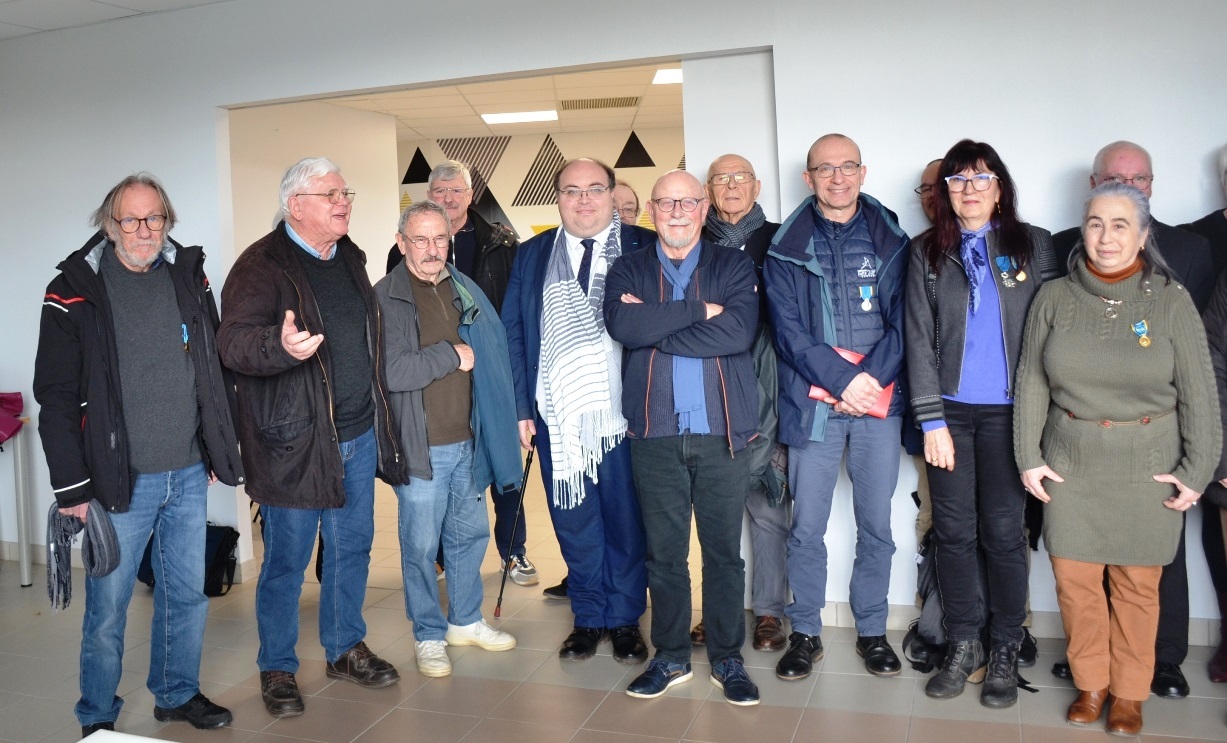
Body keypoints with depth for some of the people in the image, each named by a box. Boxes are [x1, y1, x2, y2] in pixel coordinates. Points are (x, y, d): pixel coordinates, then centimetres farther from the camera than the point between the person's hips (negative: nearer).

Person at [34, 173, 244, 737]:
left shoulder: (190, 278, 6)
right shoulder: (76, 290, -6)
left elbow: (216, 368, 11)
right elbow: (56, 395, -8)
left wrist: (221, 451, 9)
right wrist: (72, 486, -11)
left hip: (189, 477, 4)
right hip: (120, 480, -4)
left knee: (188, 594, 15)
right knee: (108, 605, 7)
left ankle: (178, 693, 34)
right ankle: (97, 718, 26)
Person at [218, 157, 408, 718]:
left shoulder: (349, 256, 12)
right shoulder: (262, 265, -11)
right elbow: (234, 342, -23)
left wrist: (379, 413, 19)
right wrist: (281, 346, -44)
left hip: (359, 435, 7)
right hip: (294, 441, -7)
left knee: (352, 548, 16)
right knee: (287, 561, 5)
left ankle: (345, 649, 34)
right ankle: (277, 669, 23)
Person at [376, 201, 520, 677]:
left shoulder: (464, 290, 10)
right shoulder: (385, 298, -9)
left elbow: (491, 355, 18)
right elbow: (392, 372, -20)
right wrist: (451, 355, -12)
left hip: (467, 441, 6)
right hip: (420, 446, -5)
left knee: (471, 533, 16)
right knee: (421, 545, 5)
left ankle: (465, 621, 34)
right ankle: (429, 637, 22)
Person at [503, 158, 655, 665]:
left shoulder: (646, 248, 3)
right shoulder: (531, 256, 11)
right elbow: (513, 333, 8)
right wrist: (521, 408, 1)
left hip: (624, 413, -2)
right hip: (558, 415, 2)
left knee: (626, 522, 6)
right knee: (575, 523, 10)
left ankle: (625, 619, 23)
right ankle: (588, 617, 26)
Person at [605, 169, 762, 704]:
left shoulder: (734, 266, 6)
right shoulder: (628, 271, 9)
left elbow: (739, 331, -13)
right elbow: (622, 326, -12)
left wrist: (654, 331, -11)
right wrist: (699, 310, -14)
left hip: (721, 429, -1)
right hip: (655, 432, 1)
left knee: (724, 549, 7)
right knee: (664, 550, 9)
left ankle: (727, 658, 23)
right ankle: (671, 657, 25)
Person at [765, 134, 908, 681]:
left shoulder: (891, 241, 7)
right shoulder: (786, 249, 5)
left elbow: (901, 322, 1)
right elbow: (788, 330, -4)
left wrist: (873, 378, -14)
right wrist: (843, 380, -14)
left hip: (879, 401, 1)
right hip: (813, 404, -1)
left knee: (876, 526, 8)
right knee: (806, 528, 4)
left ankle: (872, 630, 24)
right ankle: (805, 634, 19)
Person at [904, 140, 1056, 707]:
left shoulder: (1034, 246, 4)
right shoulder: (926, 253, 6)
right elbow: (919, 340, 1)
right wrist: (931, 420, -5)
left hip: (1008, 411, -1)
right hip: (950, 410, 1)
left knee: (1003, 531, 3)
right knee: (954, 531, 6)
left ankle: (1004, 651, 18)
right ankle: (963, 646, 20)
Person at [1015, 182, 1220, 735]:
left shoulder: (1171, 302, -5)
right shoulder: (1054, 298, 0)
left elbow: (1199, 396, -2)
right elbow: (1031, 383, 3)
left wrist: (1196, 472, -3)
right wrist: (1029, 457, 0)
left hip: (1146, 467, -1)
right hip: (1069, 463, 2)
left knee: (1136, 584, 7)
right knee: (1074, 577, 6)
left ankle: (1129, 693, 25)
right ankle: (1091, 683, 25)